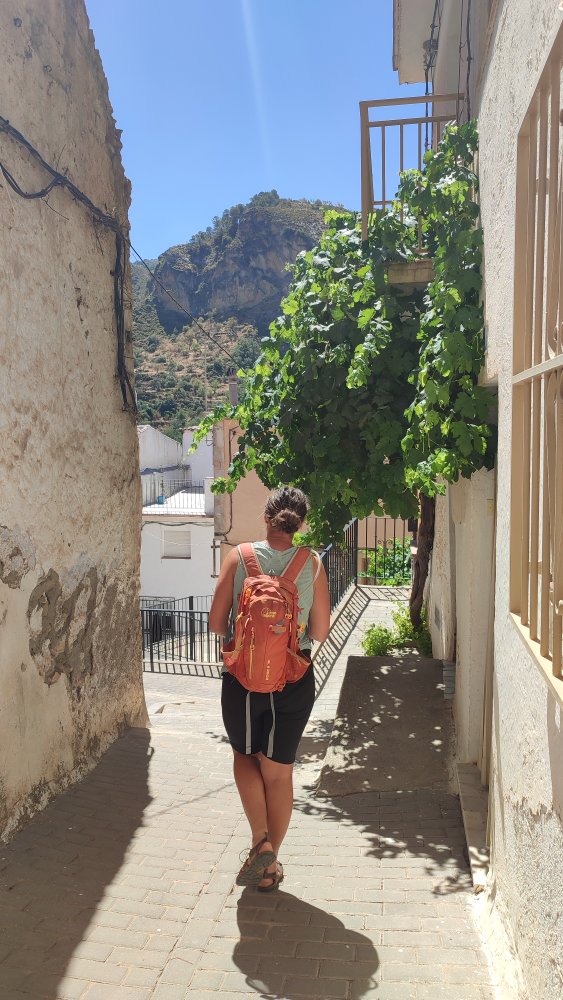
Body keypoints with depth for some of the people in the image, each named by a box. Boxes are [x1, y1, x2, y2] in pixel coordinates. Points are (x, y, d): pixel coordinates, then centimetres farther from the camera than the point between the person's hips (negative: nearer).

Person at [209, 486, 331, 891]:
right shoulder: (312, 565, -6)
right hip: (294, 680, 1)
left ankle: (261, 841, 10)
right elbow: (320, 633, -3)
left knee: (245, 754, 24)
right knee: (279, 771, 16)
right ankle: (270, 864, 28)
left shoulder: (239, 557, -8)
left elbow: (217, 623, -6)